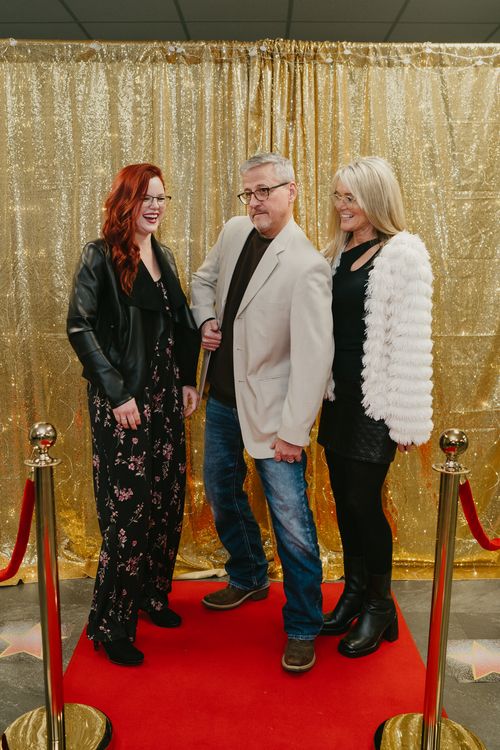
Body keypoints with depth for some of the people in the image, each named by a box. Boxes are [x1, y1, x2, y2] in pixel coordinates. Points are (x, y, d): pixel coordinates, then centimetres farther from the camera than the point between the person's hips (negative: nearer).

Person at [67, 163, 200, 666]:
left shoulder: (163, 257, 13)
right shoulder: (100, 257, -7)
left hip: (165, 394, 7)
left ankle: (152, 595, 31)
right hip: (122, 399, -6)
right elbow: (79, 327, -12)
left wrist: (187, 380, 8)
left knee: (166, 498, 11)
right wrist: (116, 392, -16)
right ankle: (111, 624, 13)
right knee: (127, 506, -4)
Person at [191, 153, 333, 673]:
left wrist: (294, 431, -22)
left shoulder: (306, 265, -21)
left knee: (291, 521, -2)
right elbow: (204, 278, 21)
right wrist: (206, 320, 2)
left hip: (271, 407, -7)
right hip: (222, 396, 8)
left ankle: (303, 627, 19)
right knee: (221, 493, 21)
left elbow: (314, 355, -23)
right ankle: (248, 578, 45)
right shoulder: (233, 231, 3)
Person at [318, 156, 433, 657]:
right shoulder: (338, 251, 11)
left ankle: (379, 606, 24)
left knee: (364, 502, 1)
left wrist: (408, 420, -15)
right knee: (344, 499, 13)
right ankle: (354, 593, 32)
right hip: (339, 396, 7)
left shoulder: (404, 253, -11)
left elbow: (411, 341, -14)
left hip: (375, 402, -6)